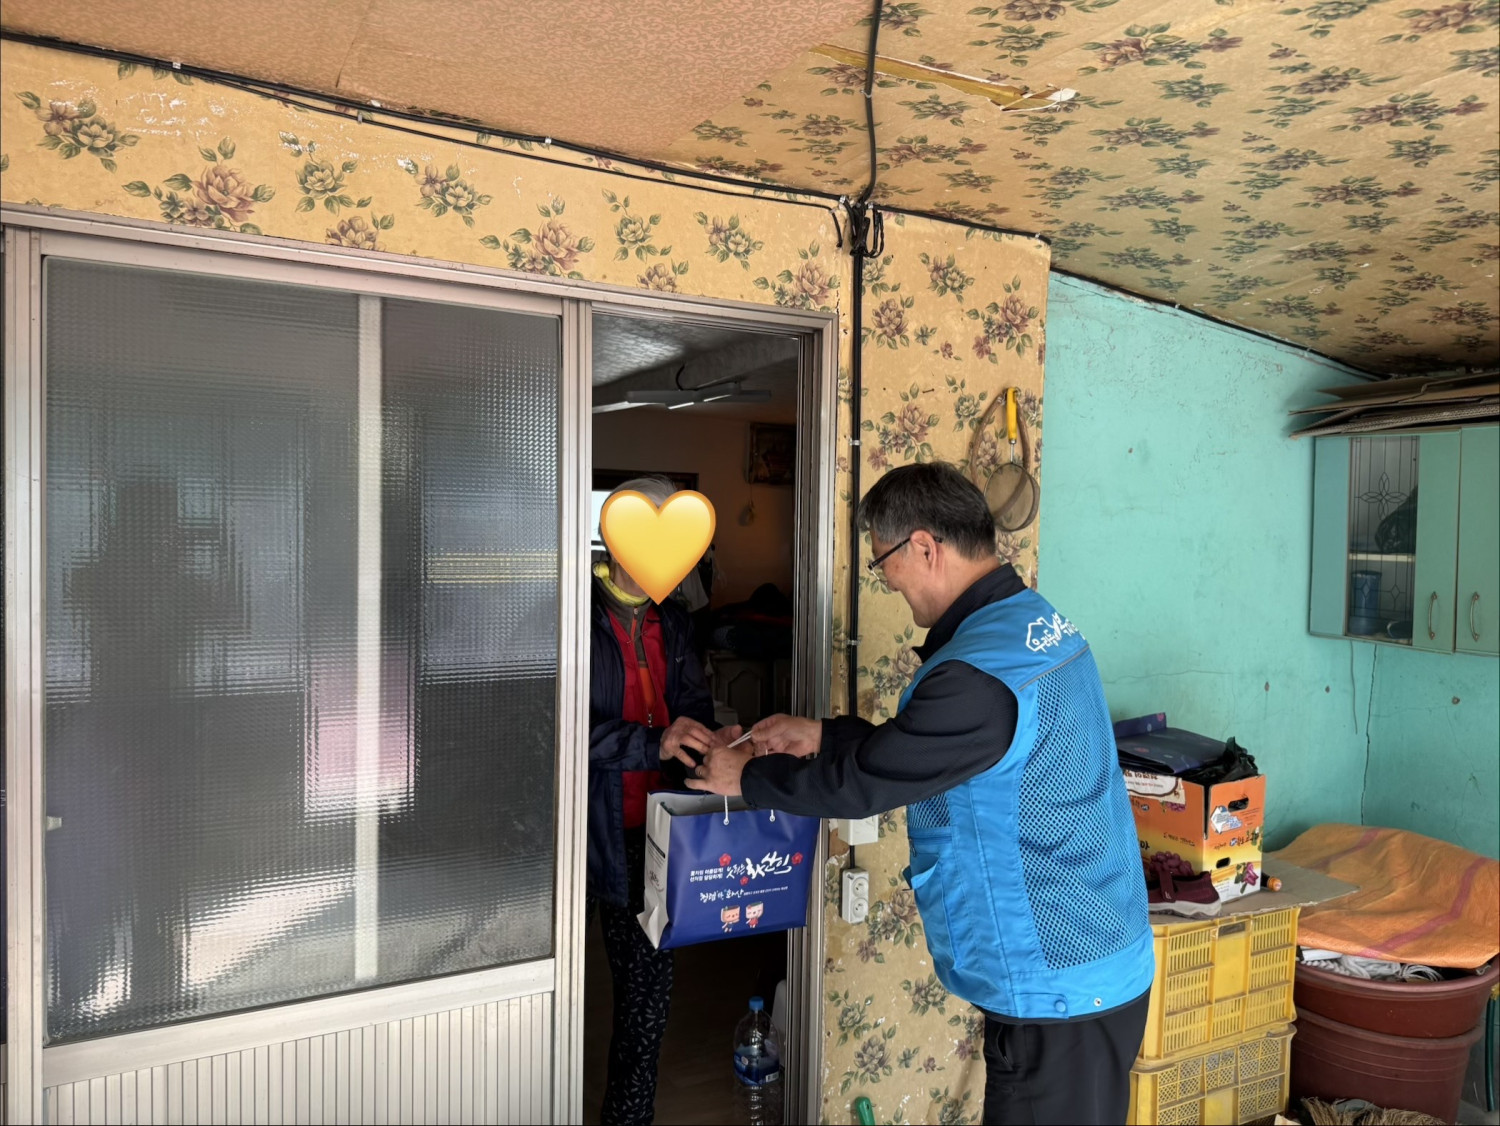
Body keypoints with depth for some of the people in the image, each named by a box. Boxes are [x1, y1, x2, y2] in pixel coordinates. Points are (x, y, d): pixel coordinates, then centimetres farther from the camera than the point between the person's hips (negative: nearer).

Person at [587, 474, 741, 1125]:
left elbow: (693, 701, 11)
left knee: (649, 984, 13)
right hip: (588, 832, -6)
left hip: (650, 835, 6)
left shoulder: (672, 622, 9)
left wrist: (709, 740, -10)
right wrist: (655, 743, -30)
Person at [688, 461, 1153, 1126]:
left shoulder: (979, 672, -29)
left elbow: (859, 784, -18)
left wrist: (746, 777, -3)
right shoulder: (1036, 620, 3)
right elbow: (916, 743, 14)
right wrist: (821, 735, 12)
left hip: (1059, 991, -9)